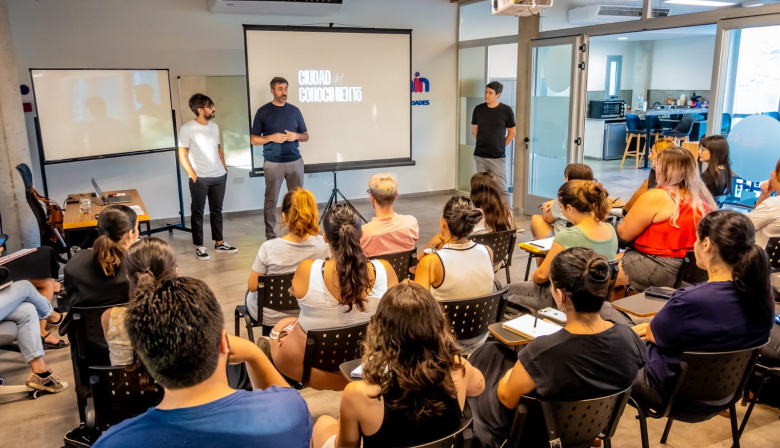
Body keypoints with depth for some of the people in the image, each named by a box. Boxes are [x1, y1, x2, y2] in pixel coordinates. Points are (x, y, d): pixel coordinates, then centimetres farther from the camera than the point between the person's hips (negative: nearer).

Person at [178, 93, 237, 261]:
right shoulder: (187, 128, -9)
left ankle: (219, 243, 24)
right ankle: (199, 246, 13)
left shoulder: (214, 126, 9)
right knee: (198, 212, 4)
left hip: (219, 176, 6)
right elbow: (182, 155, -8)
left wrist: (224, 167, 10)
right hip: (200, 179, -5)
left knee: (217, 211, 14)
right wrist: (193, 175, -12)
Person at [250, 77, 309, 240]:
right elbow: (253, 140, 0)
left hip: (295, 161, 3)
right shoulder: (263, 112, 0)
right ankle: (270, 235, 7)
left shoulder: (294, 110, 9)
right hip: (273, 163, -3)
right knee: (271, 200, 1)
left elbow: (305, 136, 14)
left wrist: (296, 136, -9)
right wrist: (271, 137, -16)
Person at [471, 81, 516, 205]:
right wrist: (483, 144, 11)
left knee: (502, 190, -5)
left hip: (497, 157, -3)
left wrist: (501, 146, 4)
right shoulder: (478, 109, 3)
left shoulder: (506, 110, -4)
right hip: (479, 156, 3)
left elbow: (512, 132, 5)